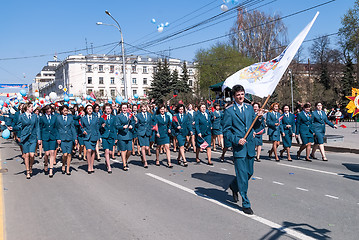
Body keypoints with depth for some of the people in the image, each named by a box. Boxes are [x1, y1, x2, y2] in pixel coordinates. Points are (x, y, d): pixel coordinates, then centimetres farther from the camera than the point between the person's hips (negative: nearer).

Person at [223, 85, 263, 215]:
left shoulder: (249, 108, 11)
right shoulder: (229, 110, -4)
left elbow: (254, 125, 16)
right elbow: (226, 130, -5)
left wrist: (259, 118, -5)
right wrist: (236, 140, -17)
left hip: (250, 145, 6)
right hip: (238, 147, -5)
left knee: (249, 172, 14)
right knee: (242, 175, -3)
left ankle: (234, 186, 42)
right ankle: (246, 204, 7)